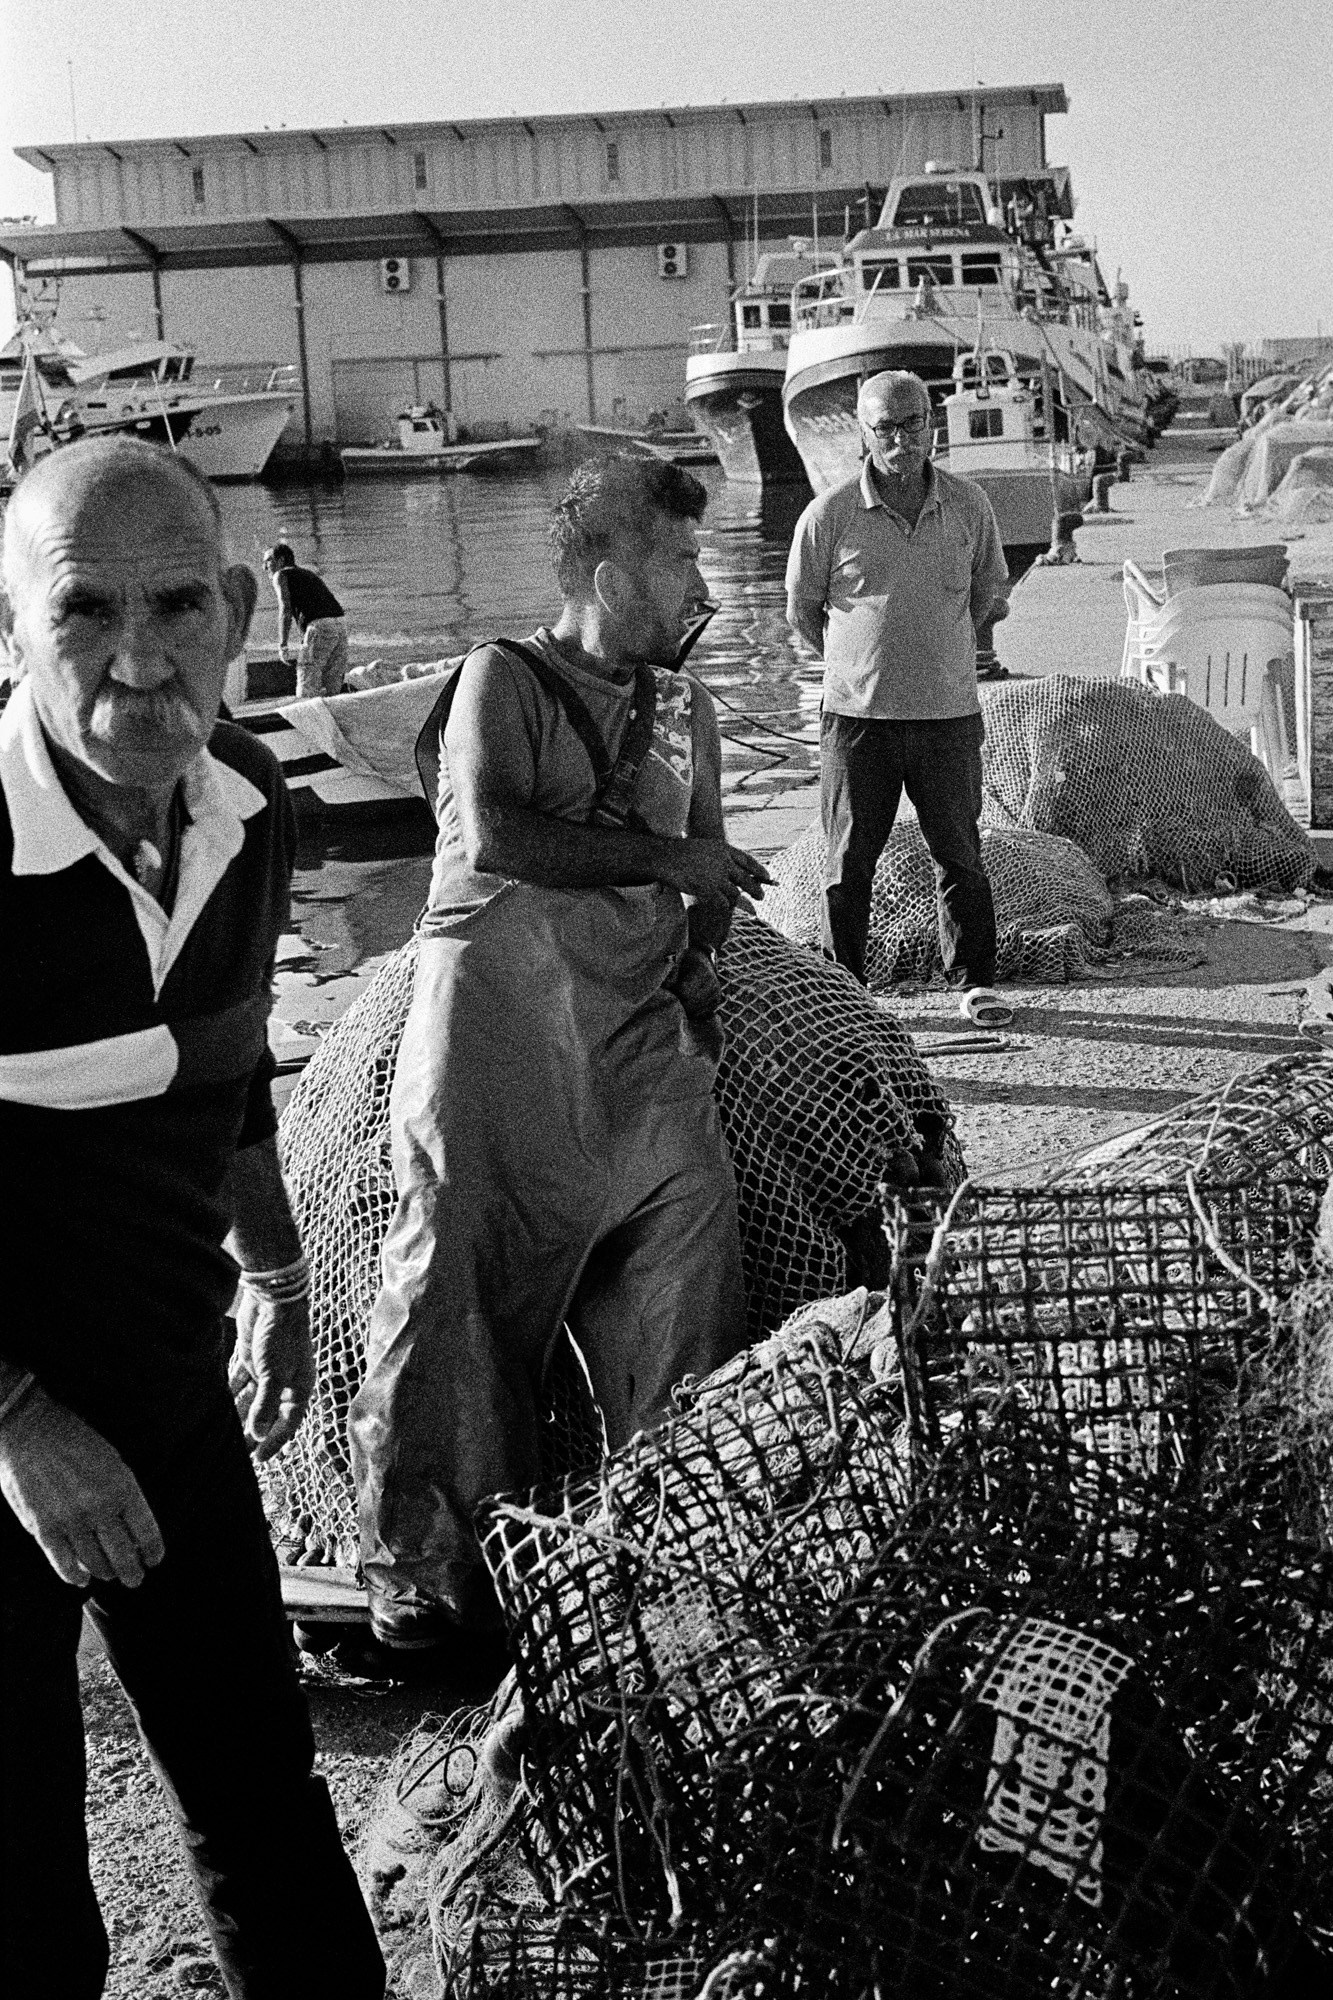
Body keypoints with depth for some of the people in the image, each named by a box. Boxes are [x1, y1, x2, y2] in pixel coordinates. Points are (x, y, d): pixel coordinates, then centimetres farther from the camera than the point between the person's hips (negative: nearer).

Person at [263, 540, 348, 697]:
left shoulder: (281, 575, 9)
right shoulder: (309, 574, 32)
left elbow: (285, 609, -6)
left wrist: (282, 645, -7)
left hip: (320, 627, -7)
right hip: (340, 624, 7)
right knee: (332, 688, 9)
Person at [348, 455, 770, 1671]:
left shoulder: (684, 707, 22)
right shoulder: (506, 678, 3)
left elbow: (707, 874, 26)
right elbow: (495, 836, -13)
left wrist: (700, 956, 5)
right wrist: (660, 856, -8)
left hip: (640, 1019, 6)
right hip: (500, 999, -5)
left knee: (691, 1240, -4)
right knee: (465, 1280, -5)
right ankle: (420, 1572, 6)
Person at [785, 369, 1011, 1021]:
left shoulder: (969, 506, 2)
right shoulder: (828, 515, -4)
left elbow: (990, 595, 18)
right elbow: (802, 611, 8)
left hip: (949, 712, 2)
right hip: (856, 715, -1)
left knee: (960, 855, 7)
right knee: (849, 861, 4)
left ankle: (974, 981, 19)